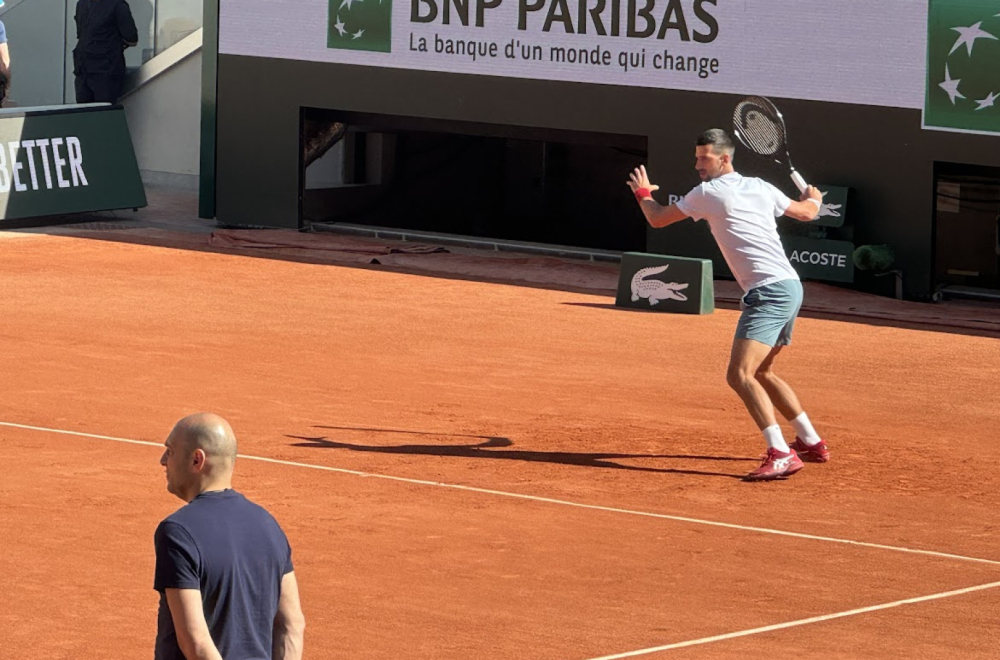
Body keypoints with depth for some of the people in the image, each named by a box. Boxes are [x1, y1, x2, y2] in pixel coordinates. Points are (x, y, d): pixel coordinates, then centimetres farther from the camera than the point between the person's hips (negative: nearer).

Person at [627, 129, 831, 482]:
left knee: (740, 375, -19)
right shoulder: (760, 188, 13)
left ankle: (781, 455, -30)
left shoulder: (709, 192, -7)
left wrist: (643, 192, 25)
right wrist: (814, 199, 51)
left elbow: (658, 219, 3)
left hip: (768, 292, -9)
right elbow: (806, 212, 27)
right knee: (760, 373, 25)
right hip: (790, 287, 9)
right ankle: (811, 442, 33)